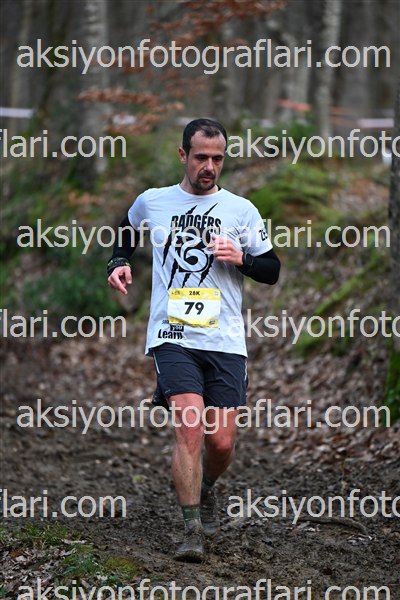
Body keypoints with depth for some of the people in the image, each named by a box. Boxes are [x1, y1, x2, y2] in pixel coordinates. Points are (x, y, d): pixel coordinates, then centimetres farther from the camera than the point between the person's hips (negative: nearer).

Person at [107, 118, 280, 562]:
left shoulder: (241, 210, 8)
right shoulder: (151, 202, 8)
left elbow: (272, 270, 12)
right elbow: (127, 232, 30)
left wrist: (241, 258, -8)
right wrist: (119, 263, 11)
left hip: (225, 342, 1)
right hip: (172, 337, -1)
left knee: (221, 442, -1)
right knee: (190, 427, -20)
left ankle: (206, 489, 34)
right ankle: (192, 531, -13)